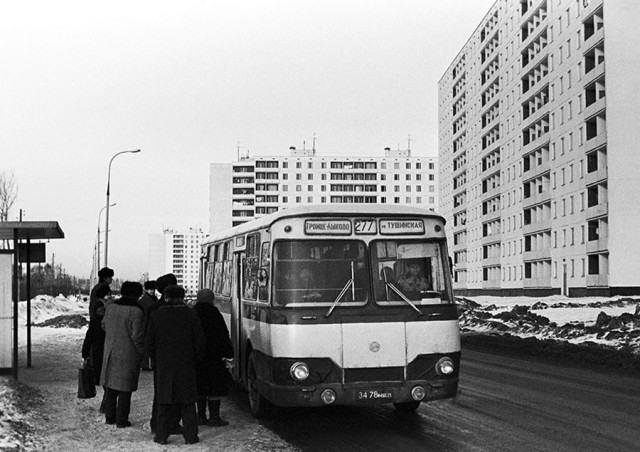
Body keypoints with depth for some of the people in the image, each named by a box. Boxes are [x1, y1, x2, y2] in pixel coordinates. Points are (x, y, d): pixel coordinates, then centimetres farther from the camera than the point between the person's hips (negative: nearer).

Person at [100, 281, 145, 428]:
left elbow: (104, 326, 15)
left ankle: (109, 416, 24)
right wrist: (142, 352, -2)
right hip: (129, 354, -6)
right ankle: (121, 420, 7)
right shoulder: (136, 312, -17)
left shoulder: (110, 307, 2)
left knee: (110, 384, 16)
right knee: (125, 387, 3)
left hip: (110, 352, 6)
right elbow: (137, 336, -17)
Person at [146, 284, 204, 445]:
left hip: (163, 364, 1)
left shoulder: (156, 315, -2)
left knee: (165, 401, 9)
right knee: (187, 401, 7)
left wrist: (155, 359, 12)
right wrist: (194, 358, 9)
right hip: (186, 364, -1)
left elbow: (149, 341, 0)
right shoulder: (191, 314, -5)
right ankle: (190, 436, 8)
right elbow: (199, 341, -4)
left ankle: (162, 435, 10)